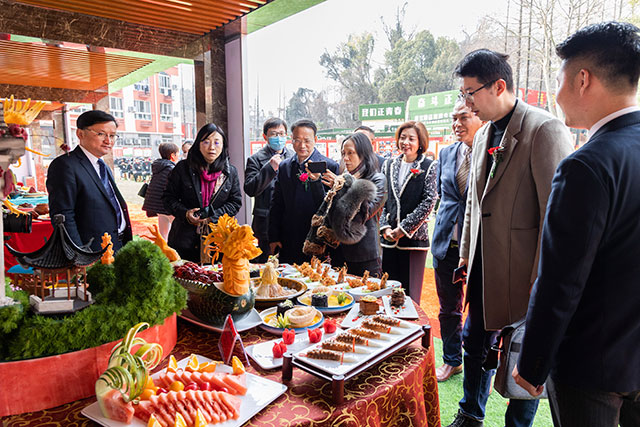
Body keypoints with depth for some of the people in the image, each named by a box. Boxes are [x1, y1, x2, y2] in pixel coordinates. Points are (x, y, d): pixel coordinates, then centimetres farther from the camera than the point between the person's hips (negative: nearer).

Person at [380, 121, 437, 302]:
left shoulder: (429, 167, -1)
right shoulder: (389, 165, 11)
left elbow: (428, 202, -8)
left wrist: (404, 228, -11)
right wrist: (385, 227, -3)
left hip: (414, 238, -3)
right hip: (389, 238, 4)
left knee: (410, 294, 3)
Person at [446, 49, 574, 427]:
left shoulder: (546, 129, -15)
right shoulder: (483, 136, 10)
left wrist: (542, 280, -17)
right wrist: (466, 255, 17)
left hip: (522, 269, -8)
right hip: (484, 267, 8)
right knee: (475, 342, 20)